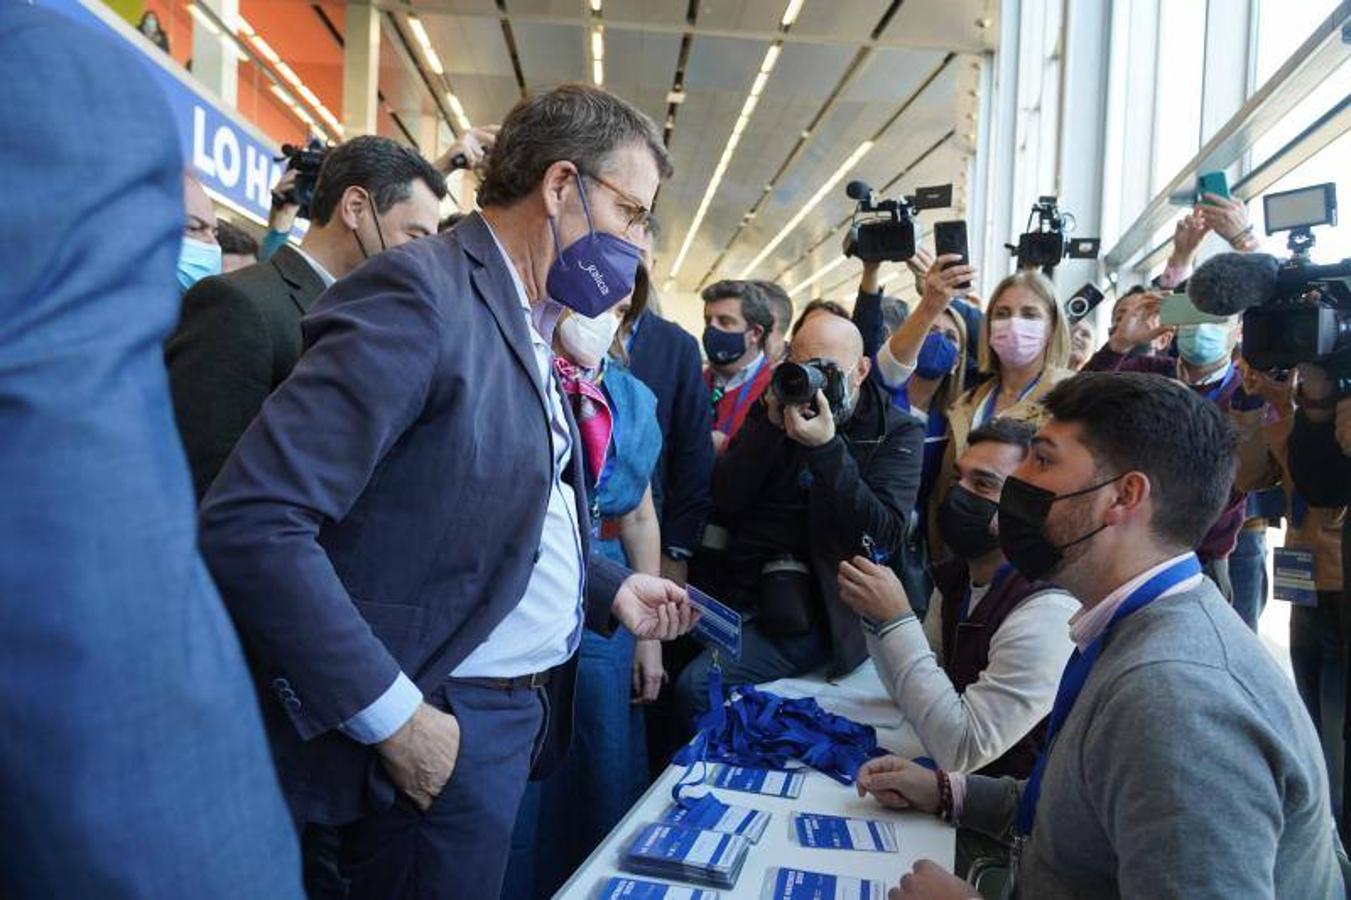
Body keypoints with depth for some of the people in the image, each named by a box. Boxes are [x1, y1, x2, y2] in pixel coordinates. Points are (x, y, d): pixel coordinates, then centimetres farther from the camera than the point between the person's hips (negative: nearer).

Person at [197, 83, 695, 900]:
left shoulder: (529, 325, 11)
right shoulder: (420, 294, -18)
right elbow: (249, 526, -25)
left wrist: (609, 588, 6)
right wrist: (393, 717, -23)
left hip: (532, 708, 9)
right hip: (444, 726, -9)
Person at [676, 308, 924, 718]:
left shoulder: (898, 434, 1)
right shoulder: (772, 412, 11)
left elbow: (884, 536, -13)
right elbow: (722, 503, 0)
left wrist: (827, 448, -21)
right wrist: (770, 427, -11)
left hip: (813, 612, -5)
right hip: (740, 589, 5)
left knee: (697, 685, -22)